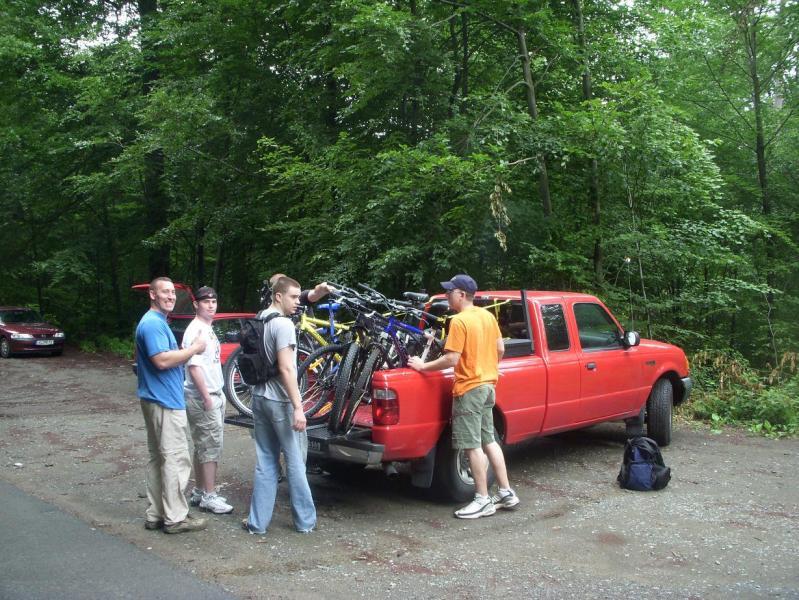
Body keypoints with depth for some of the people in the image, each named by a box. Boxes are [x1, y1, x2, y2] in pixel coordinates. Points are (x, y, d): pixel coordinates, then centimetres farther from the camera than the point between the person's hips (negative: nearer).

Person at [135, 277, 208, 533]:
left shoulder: (157, 322, 17)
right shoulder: (153, 323, -16)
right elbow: (162, 360, -25)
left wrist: (188, 350, 10)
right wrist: (193, 349, -15)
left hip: (157, 399, 11)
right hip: (165, 400, -11)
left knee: (158, 458, 14)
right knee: (176, 459, -6)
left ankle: (155, 514, 20)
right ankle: (175, 518, 0)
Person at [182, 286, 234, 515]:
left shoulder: (208, 329, 14)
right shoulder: (195, 330, -15)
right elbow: (193, 366, -21)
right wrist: (207, 397, -22)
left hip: (214, 395, 10)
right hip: (202, 398, -10)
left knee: (203, 447, 14)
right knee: (211, 447, -5)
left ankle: (199, 492, 23)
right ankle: (209, 496, 2)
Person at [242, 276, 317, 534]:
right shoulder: (283, 324, -17)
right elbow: (286, 369, -23)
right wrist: (298, 407, -23)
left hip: (259, 398, 8)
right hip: (280, 402, -8)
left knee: (265, 462, 12)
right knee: (294, 463, 4)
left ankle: (257, 521, 14)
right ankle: (305, 521, 14)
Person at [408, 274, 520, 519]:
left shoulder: (459, 321, -17)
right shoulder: (487, 316, 8)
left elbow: (451, 359, -20)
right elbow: (500, 349, 14)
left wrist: (423, 366, -10)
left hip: (469, 388, -9)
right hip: (487, 385, 9)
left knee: (472, 446, -1)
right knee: (489, 441, 16)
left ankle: (483, 500, 5)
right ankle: (506, 492, 20)